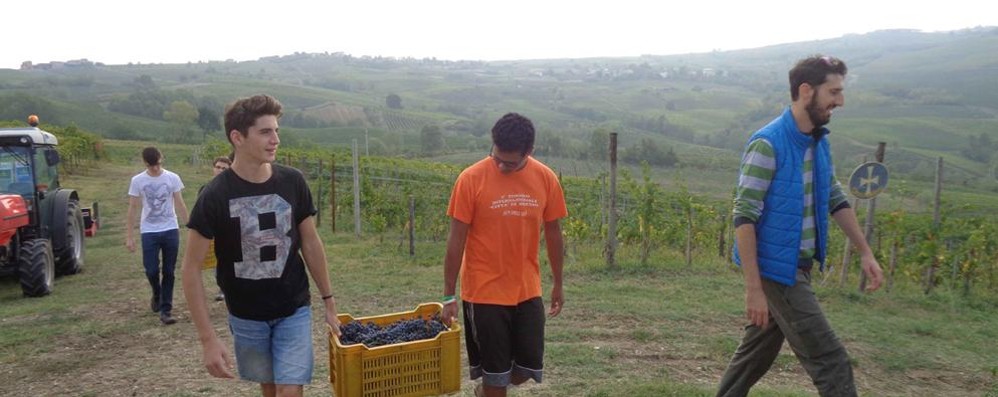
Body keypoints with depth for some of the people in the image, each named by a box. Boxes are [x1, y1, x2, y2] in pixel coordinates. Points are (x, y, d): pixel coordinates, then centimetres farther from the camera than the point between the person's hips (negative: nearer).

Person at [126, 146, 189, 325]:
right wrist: (129, 236, 0)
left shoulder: (173, 178, -1)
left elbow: (180, 204, 5)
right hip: (149, 232, 0)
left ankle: (166, 310, 10)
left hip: (171, 230, 0)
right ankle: (156, 294, 30)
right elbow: (132, 208, 3)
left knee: (169, 272, 2)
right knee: (151, 270, -3)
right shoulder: (137, 181, -1)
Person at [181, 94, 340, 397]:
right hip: (246, 316, -1)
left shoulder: (292, 182, -9)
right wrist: (208, 338, -16)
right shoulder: (215, 196, -16)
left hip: (294, 310, 1)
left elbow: (310, 244, 2)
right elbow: (191, 268, -12)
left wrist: (328, 303, 5)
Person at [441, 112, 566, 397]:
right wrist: (449, 295, -8)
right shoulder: (471, 179, -13)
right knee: (495, 369, 6)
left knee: (529, 366, 9)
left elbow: (553, 232, 8)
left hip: (527, 290, 4)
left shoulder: (546, 179, -3)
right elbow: (456, 240, -9)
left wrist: (558, 283, 12)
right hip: (484, 292, -3)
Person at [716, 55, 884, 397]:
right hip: (776, 269, -8)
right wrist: (754, 288, -23)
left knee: (759, 350, 18)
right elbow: (744, 219, -21)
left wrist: (865, 252, 14)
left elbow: (836, 200, 18)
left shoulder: (820, 141, 7)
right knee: (831, 360, -4)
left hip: (799, 266, 8)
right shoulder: (767, 145, -19)